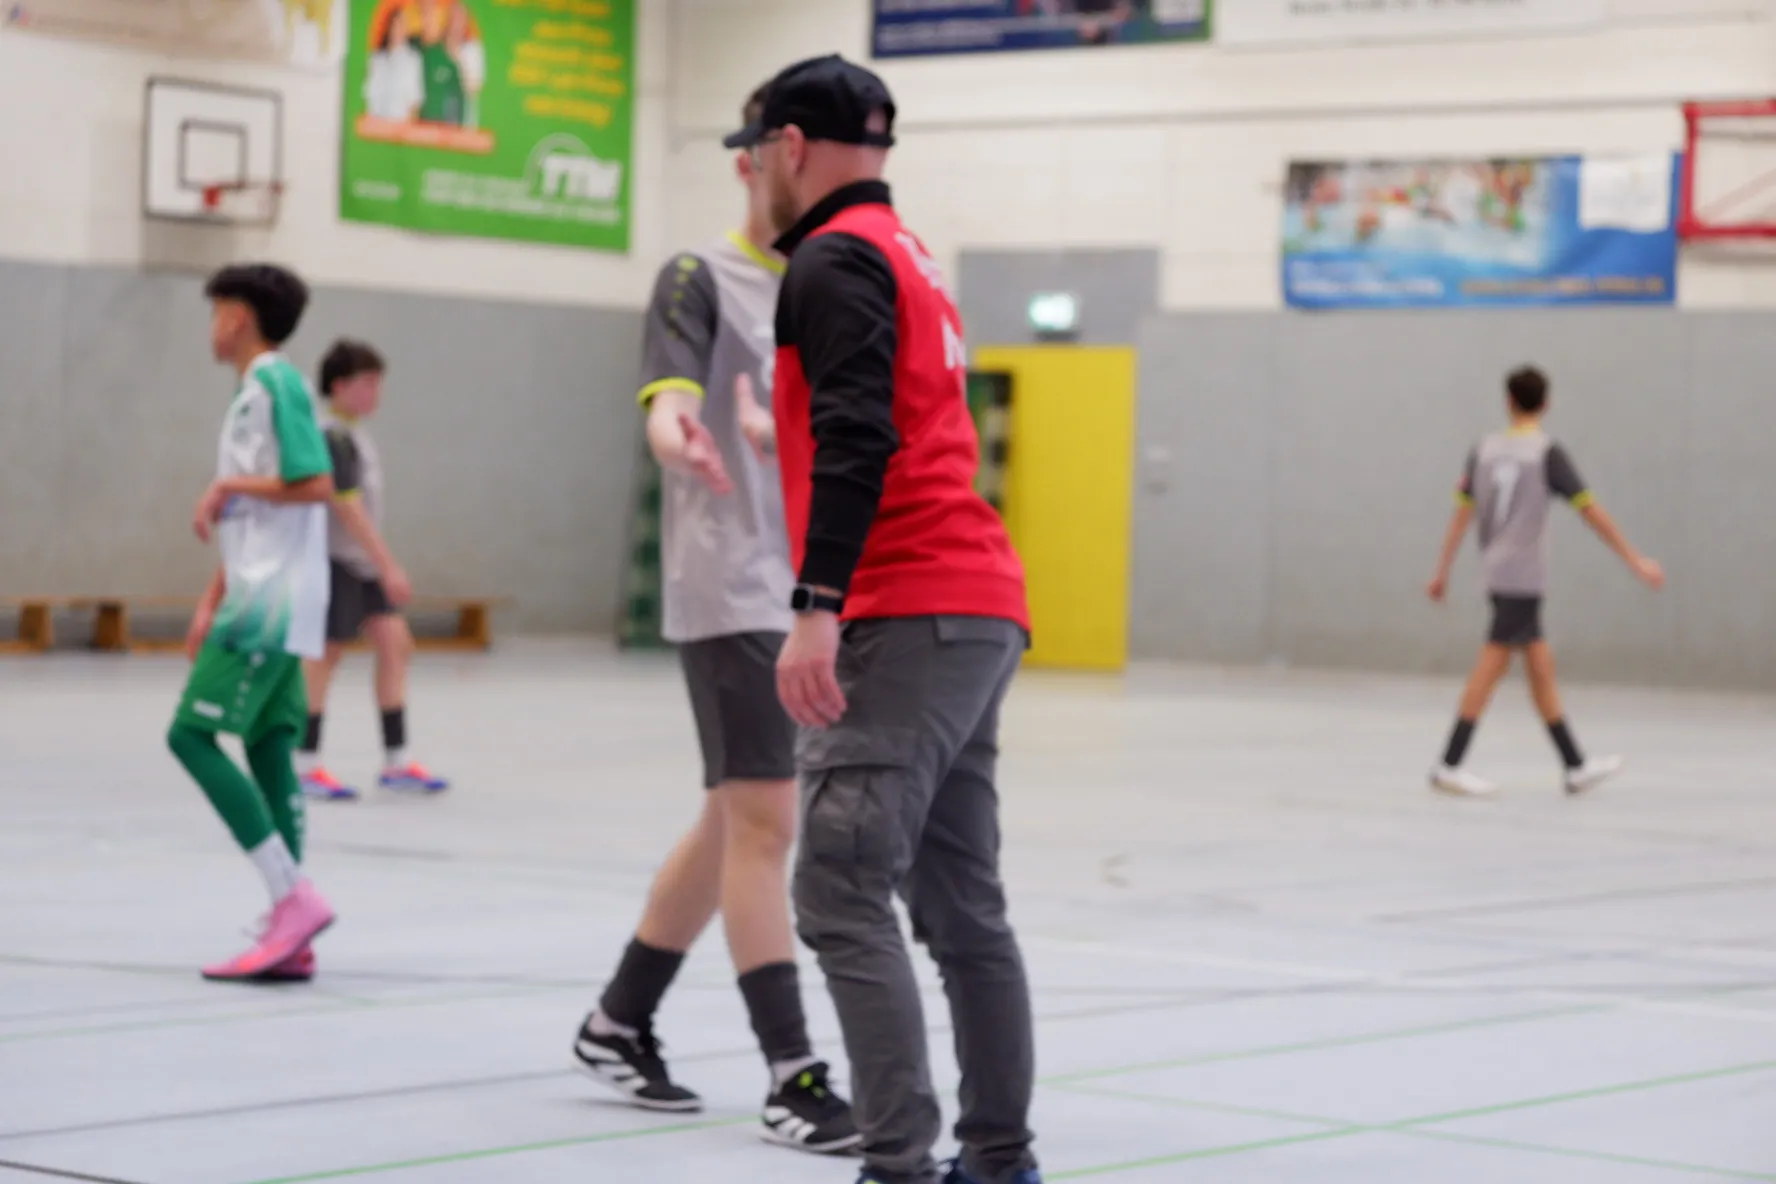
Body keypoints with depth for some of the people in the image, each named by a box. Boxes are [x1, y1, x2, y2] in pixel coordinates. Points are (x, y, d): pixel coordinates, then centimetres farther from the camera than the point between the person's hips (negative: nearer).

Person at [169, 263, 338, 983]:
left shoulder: (277, 383, -9)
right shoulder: (250, 393, 19)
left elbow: (316, 485, -19)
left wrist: (228, 487, -11)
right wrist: (211, 604, 19)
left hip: (271, 604, -9)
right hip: (261, 602, 9)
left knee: (192, 735, -11)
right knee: (268, 753, 6)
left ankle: (294, 898, -15)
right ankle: (289, 938, 5)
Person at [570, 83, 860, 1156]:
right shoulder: (701, 281, -7)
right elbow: (672, 377, -25)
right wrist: (672, 423, -47)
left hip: (811, 595, 7)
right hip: (731, 593, -7)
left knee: (736, 820, 13)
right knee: (767, 821, -10)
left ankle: (620, 1024, 27)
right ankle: (796, 1080, -8)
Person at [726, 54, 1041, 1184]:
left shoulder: (837, 257, -6)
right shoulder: (911, 256, 23)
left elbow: (856, 441, -19)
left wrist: (817, 609, -24)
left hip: (908, 615, -10)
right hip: (981, 615, 10)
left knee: (843, 898, -12)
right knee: (964, 904, 14)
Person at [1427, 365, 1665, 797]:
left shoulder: (1484, 450, 6)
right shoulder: (1548, 453, -9)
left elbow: (1462, 513, 8)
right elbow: (1592, 513, -9)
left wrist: (1443, 571, 13)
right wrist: (1635, 561, -4)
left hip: (1497, 573, 6)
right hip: (1524, 577, -6)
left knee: (1541, 664, 11)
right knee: (1492, 664, -6)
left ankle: (1576, 767, 15)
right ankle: (1449, 766, -10)